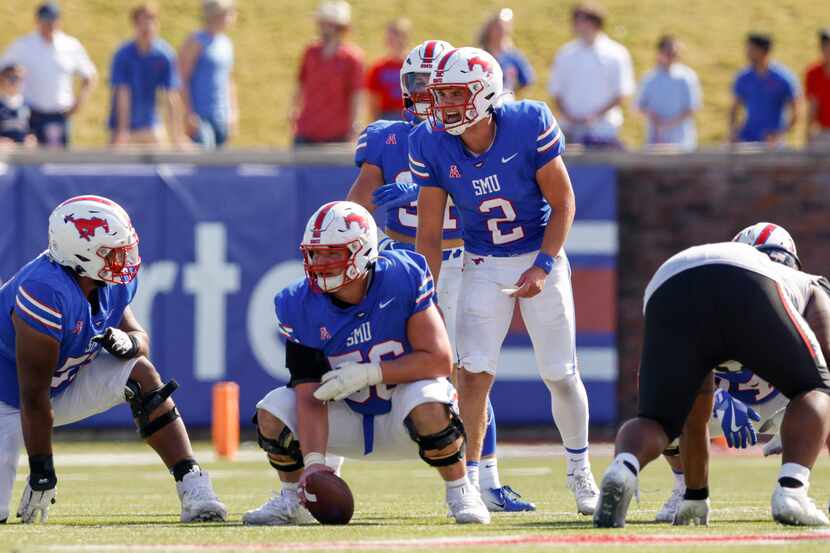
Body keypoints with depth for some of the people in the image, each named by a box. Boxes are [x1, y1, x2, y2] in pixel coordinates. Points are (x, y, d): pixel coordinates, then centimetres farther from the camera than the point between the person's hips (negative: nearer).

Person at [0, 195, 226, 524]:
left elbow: (140, 339, 7)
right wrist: (41, 473, -26)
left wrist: (128, 342, -21)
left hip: (64, 384, 7)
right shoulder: (46, 292, -34)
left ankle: (192, 488, -15)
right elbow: (33, 395, -31)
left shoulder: (114, 283, -11)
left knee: (140, 374, -15)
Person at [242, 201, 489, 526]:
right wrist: (313, 461, -34)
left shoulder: (403, 278, -21)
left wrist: (368, 373, -29)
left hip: (400, 416, -3)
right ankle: (291, 500, 8)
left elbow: (439, 361, -23)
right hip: (349, 421, 3)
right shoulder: (301, 306, -14)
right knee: (272, 411, -19)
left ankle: (459, 491, -11)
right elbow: (310, 396, -18)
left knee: (430, 405, -36)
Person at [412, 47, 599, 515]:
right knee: (474, 372, -12)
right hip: (484, 264, 1)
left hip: (541, 256, -1)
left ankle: (580, 470, 27)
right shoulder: (432, 145, -16)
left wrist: (542, 267, -23)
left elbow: (563, 202, -14)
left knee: (561, 375, 5)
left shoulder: (530, 126, -23)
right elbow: (430, 232, -8)